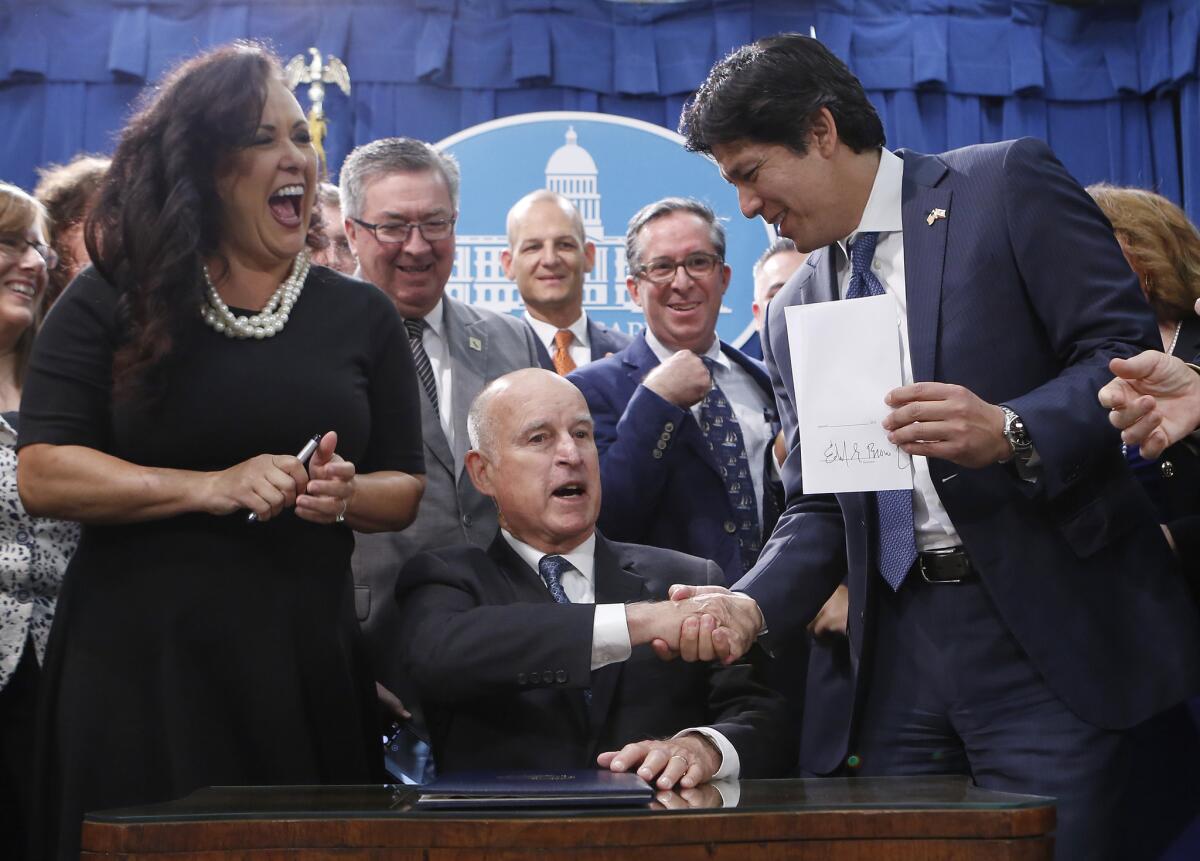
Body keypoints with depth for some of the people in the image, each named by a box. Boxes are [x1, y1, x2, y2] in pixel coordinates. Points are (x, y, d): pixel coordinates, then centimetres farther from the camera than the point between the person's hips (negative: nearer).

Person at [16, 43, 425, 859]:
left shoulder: (361, 315, 8)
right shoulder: (111, 303, 0)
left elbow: (407, 488, 10)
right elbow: (43, 475, -7)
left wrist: (343, 494, -12)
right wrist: (209, 488, -18)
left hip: (307, 665, 2)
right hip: (137, 660, -2)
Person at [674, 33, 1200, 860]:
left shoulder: (1006, 184, -1)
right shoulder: (792, 312, 14)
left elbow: (1131, 354, -8)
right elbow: (818, 511, 13)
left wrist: (1009, 433, -25)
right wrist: (746, 608, -5)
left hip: (1047, 631, -5)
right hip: (898, 650, 5)